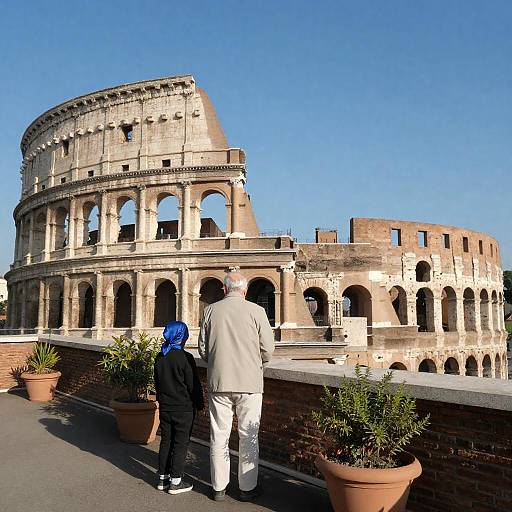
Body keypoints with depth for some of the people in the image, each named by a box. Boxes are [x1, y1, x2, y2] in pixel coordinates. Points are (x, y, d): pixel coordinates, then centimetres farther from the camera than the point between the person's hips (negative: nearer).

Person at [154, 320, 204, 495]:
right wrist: (199, 404, 0)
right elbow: (193, 385, -13)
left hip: (165, 407, 6)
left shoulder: (159, 358, 3)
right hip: (183, 408, -6)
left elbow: (157, 382, 13)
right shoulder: (185, 358, -17)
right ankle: (176, 481, 9)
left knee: (165, 441, 15)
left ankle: (163, 477, 23)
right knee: (180, 443, 3)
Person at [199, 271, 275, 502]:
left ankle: (219, 487, 22)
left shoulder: (210, 310, 0)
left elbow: (203, 349, 6)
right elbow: (268, 350, -3)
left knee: (219, 435, 12)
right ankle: (247, 487, 19)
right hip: (249, 382, -2)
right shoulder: (256, 311, -7)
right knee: (248, 437, 10)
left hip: (218, 381, 2)